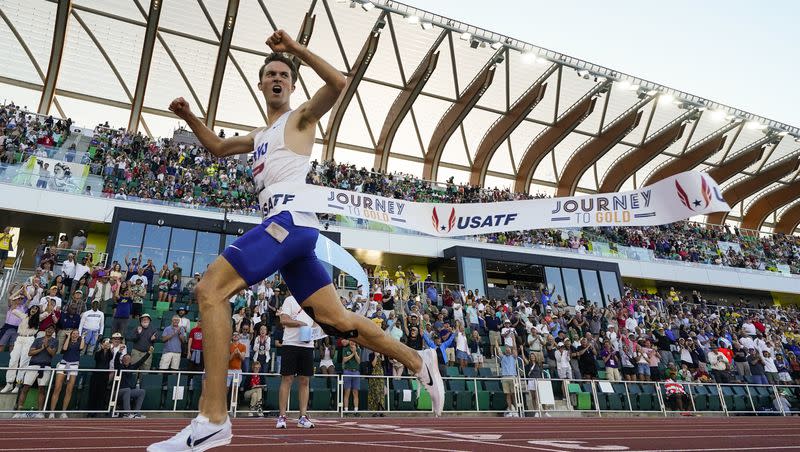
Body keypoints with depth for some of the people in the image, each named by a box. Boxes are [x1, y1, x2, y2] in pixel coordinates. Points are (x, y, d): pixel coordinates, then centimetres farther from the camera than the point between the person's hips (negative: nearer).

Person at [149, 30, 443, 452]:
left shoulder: (301, 117, 10)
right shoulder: (260, 135, 32)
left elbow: (339, 84, -8)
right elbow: (219, 147, 46)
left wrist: (295, 48, -8)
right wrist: (189, 117, 32)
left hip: (291, 220, -9)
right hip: (285, 227, 9)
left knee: (210, 289, -18)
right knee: (335, 319, 6)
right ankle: (418, 361, 16)